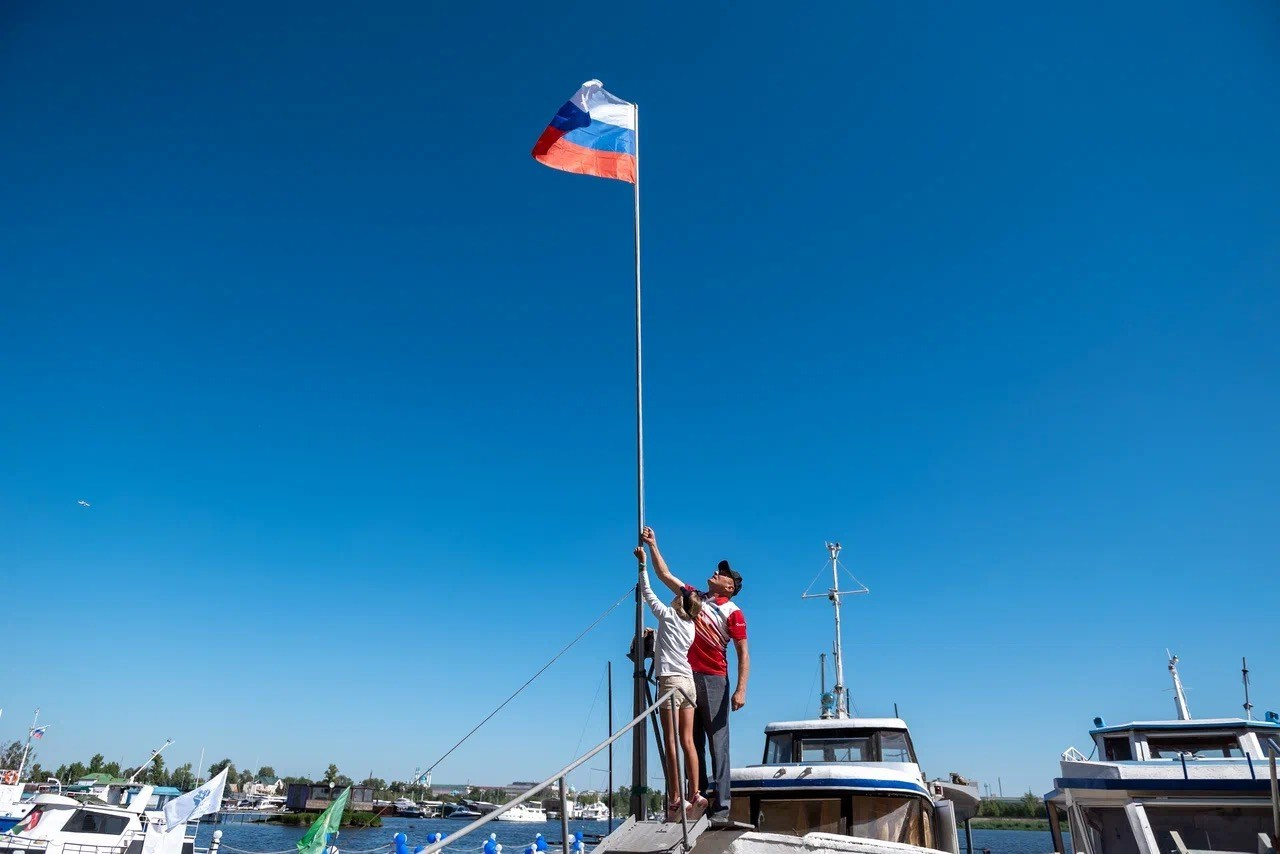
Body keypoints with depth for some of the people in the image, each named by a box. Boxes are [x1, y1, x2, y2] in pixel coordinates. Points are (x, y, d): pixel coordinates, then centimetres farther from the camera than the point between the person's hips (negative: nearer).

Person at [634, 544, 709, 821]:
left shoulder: (668, 615, -1)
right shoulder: (690, 625, 15)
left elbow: (647, 593, 6)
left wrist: (642, 564, 14)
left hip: (670, 681, -6)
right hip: (688, 681, 6)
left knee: (672, 742, -6)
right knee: (687, 741, 6)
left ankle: (675, 800, -6)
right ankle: (694, 795, 2)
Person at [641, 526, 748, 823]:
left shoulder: (733, 612, -2)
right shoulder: (695, 597, 13)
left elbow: (743, 654, -6)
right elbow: (665, 575, 19)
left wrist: (741, 690, -15)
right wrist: (652, 545, 18)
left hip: (713, 680, -5)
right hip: (686, 676, 6)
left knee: (717, 743, -5)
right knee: (693, 742, 6)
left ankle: (721, 805, -3)